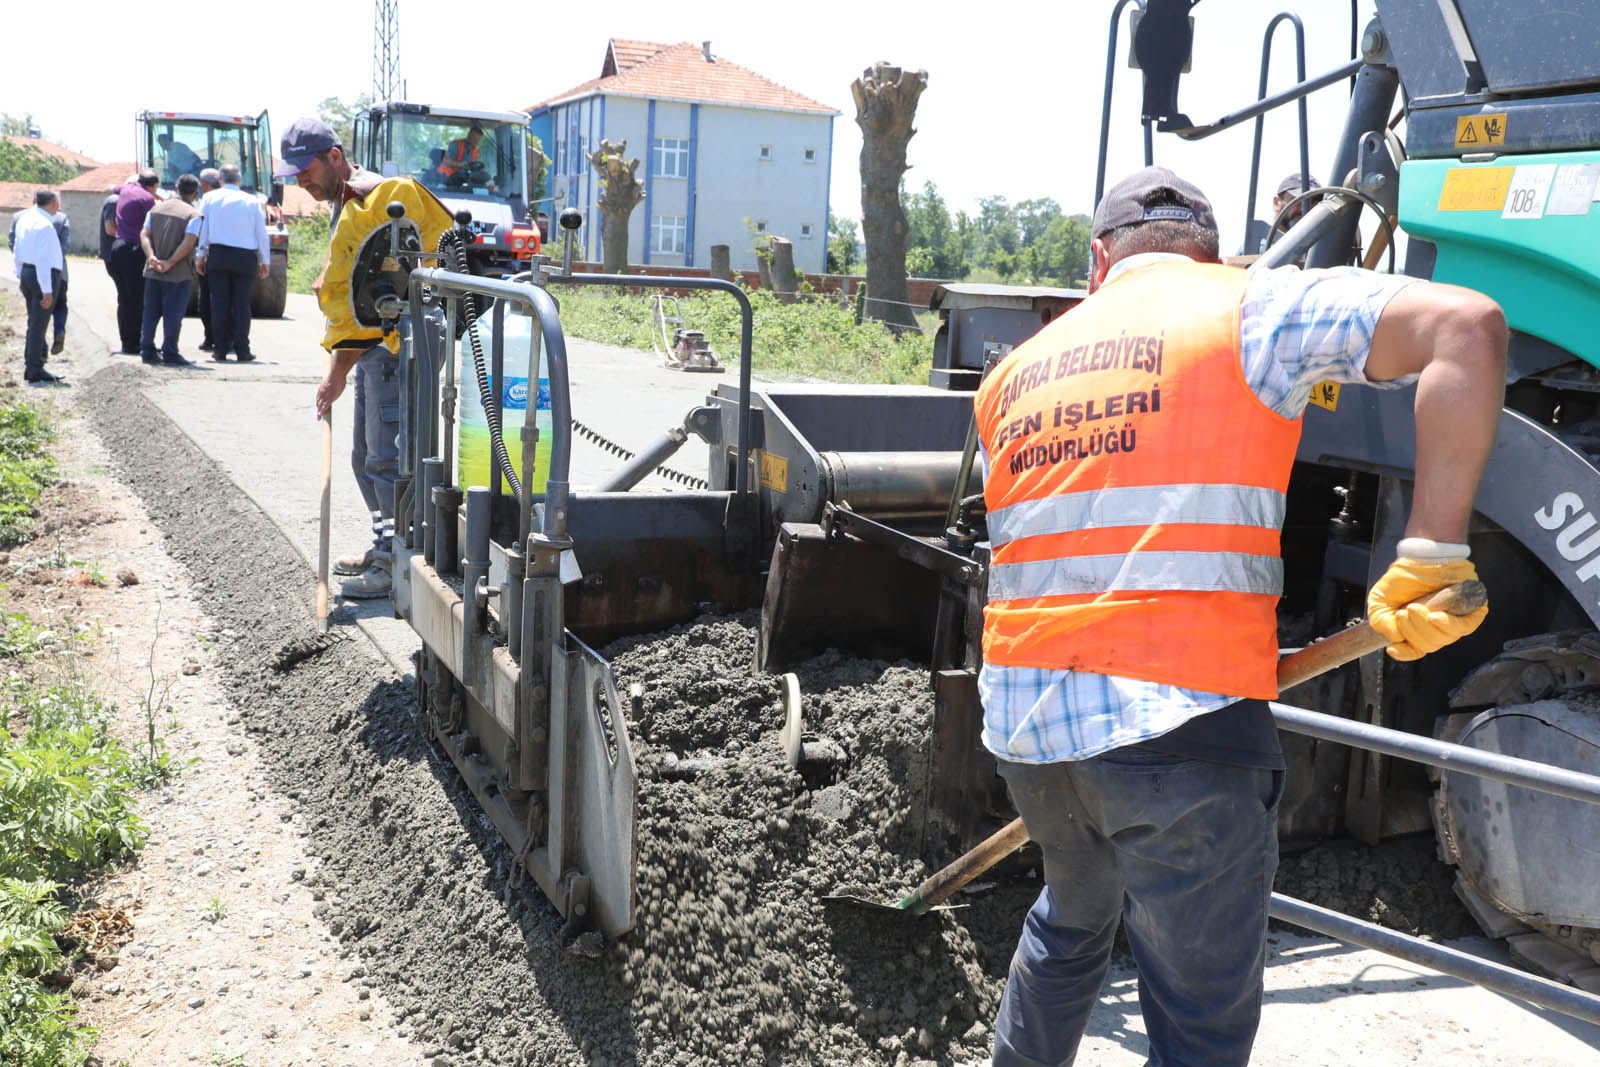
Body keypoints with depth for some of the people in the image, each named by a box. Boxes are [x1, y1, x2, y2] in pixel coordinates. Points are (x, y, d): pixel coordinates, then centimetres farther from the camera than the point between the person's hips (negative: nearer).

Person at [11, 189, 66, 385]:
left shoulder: (23, 218, 10)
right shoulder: (45, 225, -18)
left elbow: (16, 249, 17)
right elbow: (43, 259, -21)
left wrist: (20, 276, 24)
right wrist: (47, 290, -21)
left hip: (26, 272, 9)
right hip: (43, 276, -9)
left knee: (34, 322, 17)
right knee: (38, 323, -5)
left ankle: (30, 367, 23)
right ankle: (35, 370, -2)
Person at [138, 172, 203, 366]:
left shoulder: (157, 208, 11)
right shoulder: (193, 214, -8)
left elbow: (144, 234, 2)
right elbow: (188, 243, -19)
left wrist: (151, 256, -10)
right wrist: (170, 263, -16)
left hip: (152, 271, 5)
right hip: (178, 273, -5)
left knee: (151, 313, 13)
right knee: (173, 314, 0)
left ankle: (147, 351, 15)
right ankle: (169, 354, 0)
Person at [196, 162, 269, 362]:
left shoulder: (210, 198, 6)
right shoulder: (251, 201, 6)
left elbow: (202, 228, 4)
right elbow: (262, 233, 6)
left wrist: (201, 256, 11)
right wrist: (264, 261, 13)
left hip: (218, 255, 0)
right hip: (245, 256, 0)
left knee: (220, 302, 4)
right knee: (242, 303, 4)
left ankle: (221, 350, 3)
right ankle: (242, 350, 0)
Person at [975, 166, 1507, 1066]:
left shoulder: (1016, 374, 16)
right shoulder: (1249, 307, 1)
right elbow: (1468, 325, -12)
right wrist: (1434, 553, -15)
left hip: (1024, 722, 6)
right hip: (1181, 730, -6)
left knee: (1071, 921, 33)